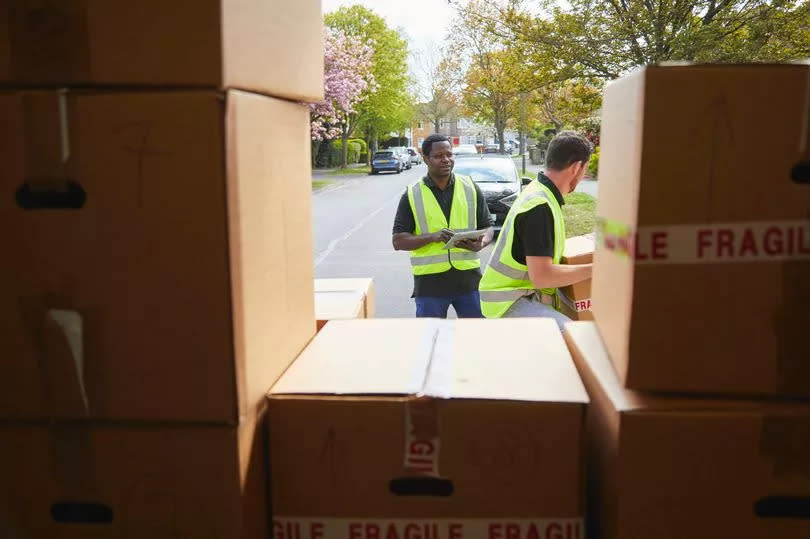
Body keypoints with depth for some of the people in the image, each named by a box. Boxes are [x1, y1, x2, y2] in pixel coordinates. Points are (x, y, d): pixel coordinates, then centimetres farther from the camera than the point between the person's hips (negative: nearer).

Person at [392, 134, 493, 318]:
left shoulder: (470, 188, 5)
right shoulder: (412, 195, 0)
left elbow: (487, 228, 11)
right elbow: (398, 241, -2)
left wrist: (480, 244, -14)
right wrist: (432, 237, -19)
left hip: (468, 277, 2)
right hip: (430, 282, -1)